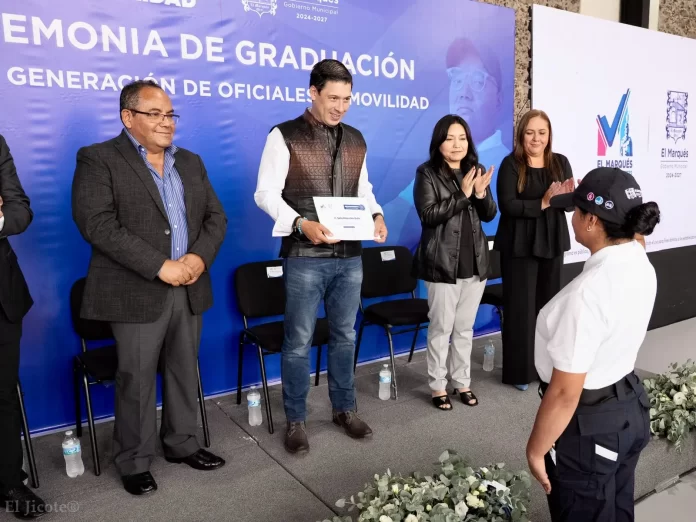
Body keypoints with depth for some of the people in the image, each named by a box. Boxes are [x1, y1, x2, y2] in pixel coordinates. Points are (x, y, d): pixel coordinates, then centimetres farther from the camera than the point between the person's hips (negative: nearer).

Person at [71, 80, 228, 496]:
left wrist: (200, 257, -9)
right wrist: (160, 266, -20)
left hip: (189, 288, 6)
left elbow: (216, 217, 10)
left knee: (185, 372, 15)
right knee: (137, 381, 6)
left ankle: (182, 443, 33)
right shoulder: (98, 160, -5)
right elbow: (97, 224, -16)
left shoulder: (190, 162, 13)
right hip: (137, 292, -5)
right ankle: (134, 462, 24)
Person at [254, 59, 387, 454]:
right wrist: (301, 224, -26)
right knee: (299, 341, 4)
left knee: (345, 335, 15)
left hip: (350, 255, 5)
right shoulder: (285, 136, -6)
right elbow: (266, 192, -10)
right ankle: (296, 420, 20)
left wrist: (377, 216, -4)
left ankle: (345, 409, 31)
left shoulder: (356, 140, 11)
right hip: (304, 256, -5)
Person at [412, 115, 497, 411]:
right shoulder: (427, 173, -6)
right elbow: (428, 214, -17)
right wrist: (463, 194, -21)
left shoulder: (476, 171, 9)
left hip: (475, 262, 5)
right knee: (441, 328, 4)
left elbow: (490, 215, 7)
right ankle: (438, 386, 18)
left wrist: (481, 194, -12)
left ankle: (462, 382, 26)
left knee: (465, 328, 14)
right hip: (443, 263, -5)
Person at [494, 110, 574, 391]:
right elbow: (508, 205, -17)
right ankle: (519, 371, 11)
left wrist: (567, 196, -19)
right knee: (520, 306, 1)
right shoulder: (511, 164, -7)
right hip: (519, 244, -4)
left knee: (548, 303, 12)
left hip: (552, 242, 5)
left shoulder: (560, 162, 6)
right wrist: (543, 203, -24)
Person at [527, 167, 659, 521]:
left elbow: (564, 393, -27)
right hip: (630, 407, 8)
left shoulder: (588, 292, -31)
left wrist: (536, 449, -16)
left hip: (589, 426, -8)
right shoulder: (641, 265, -5)